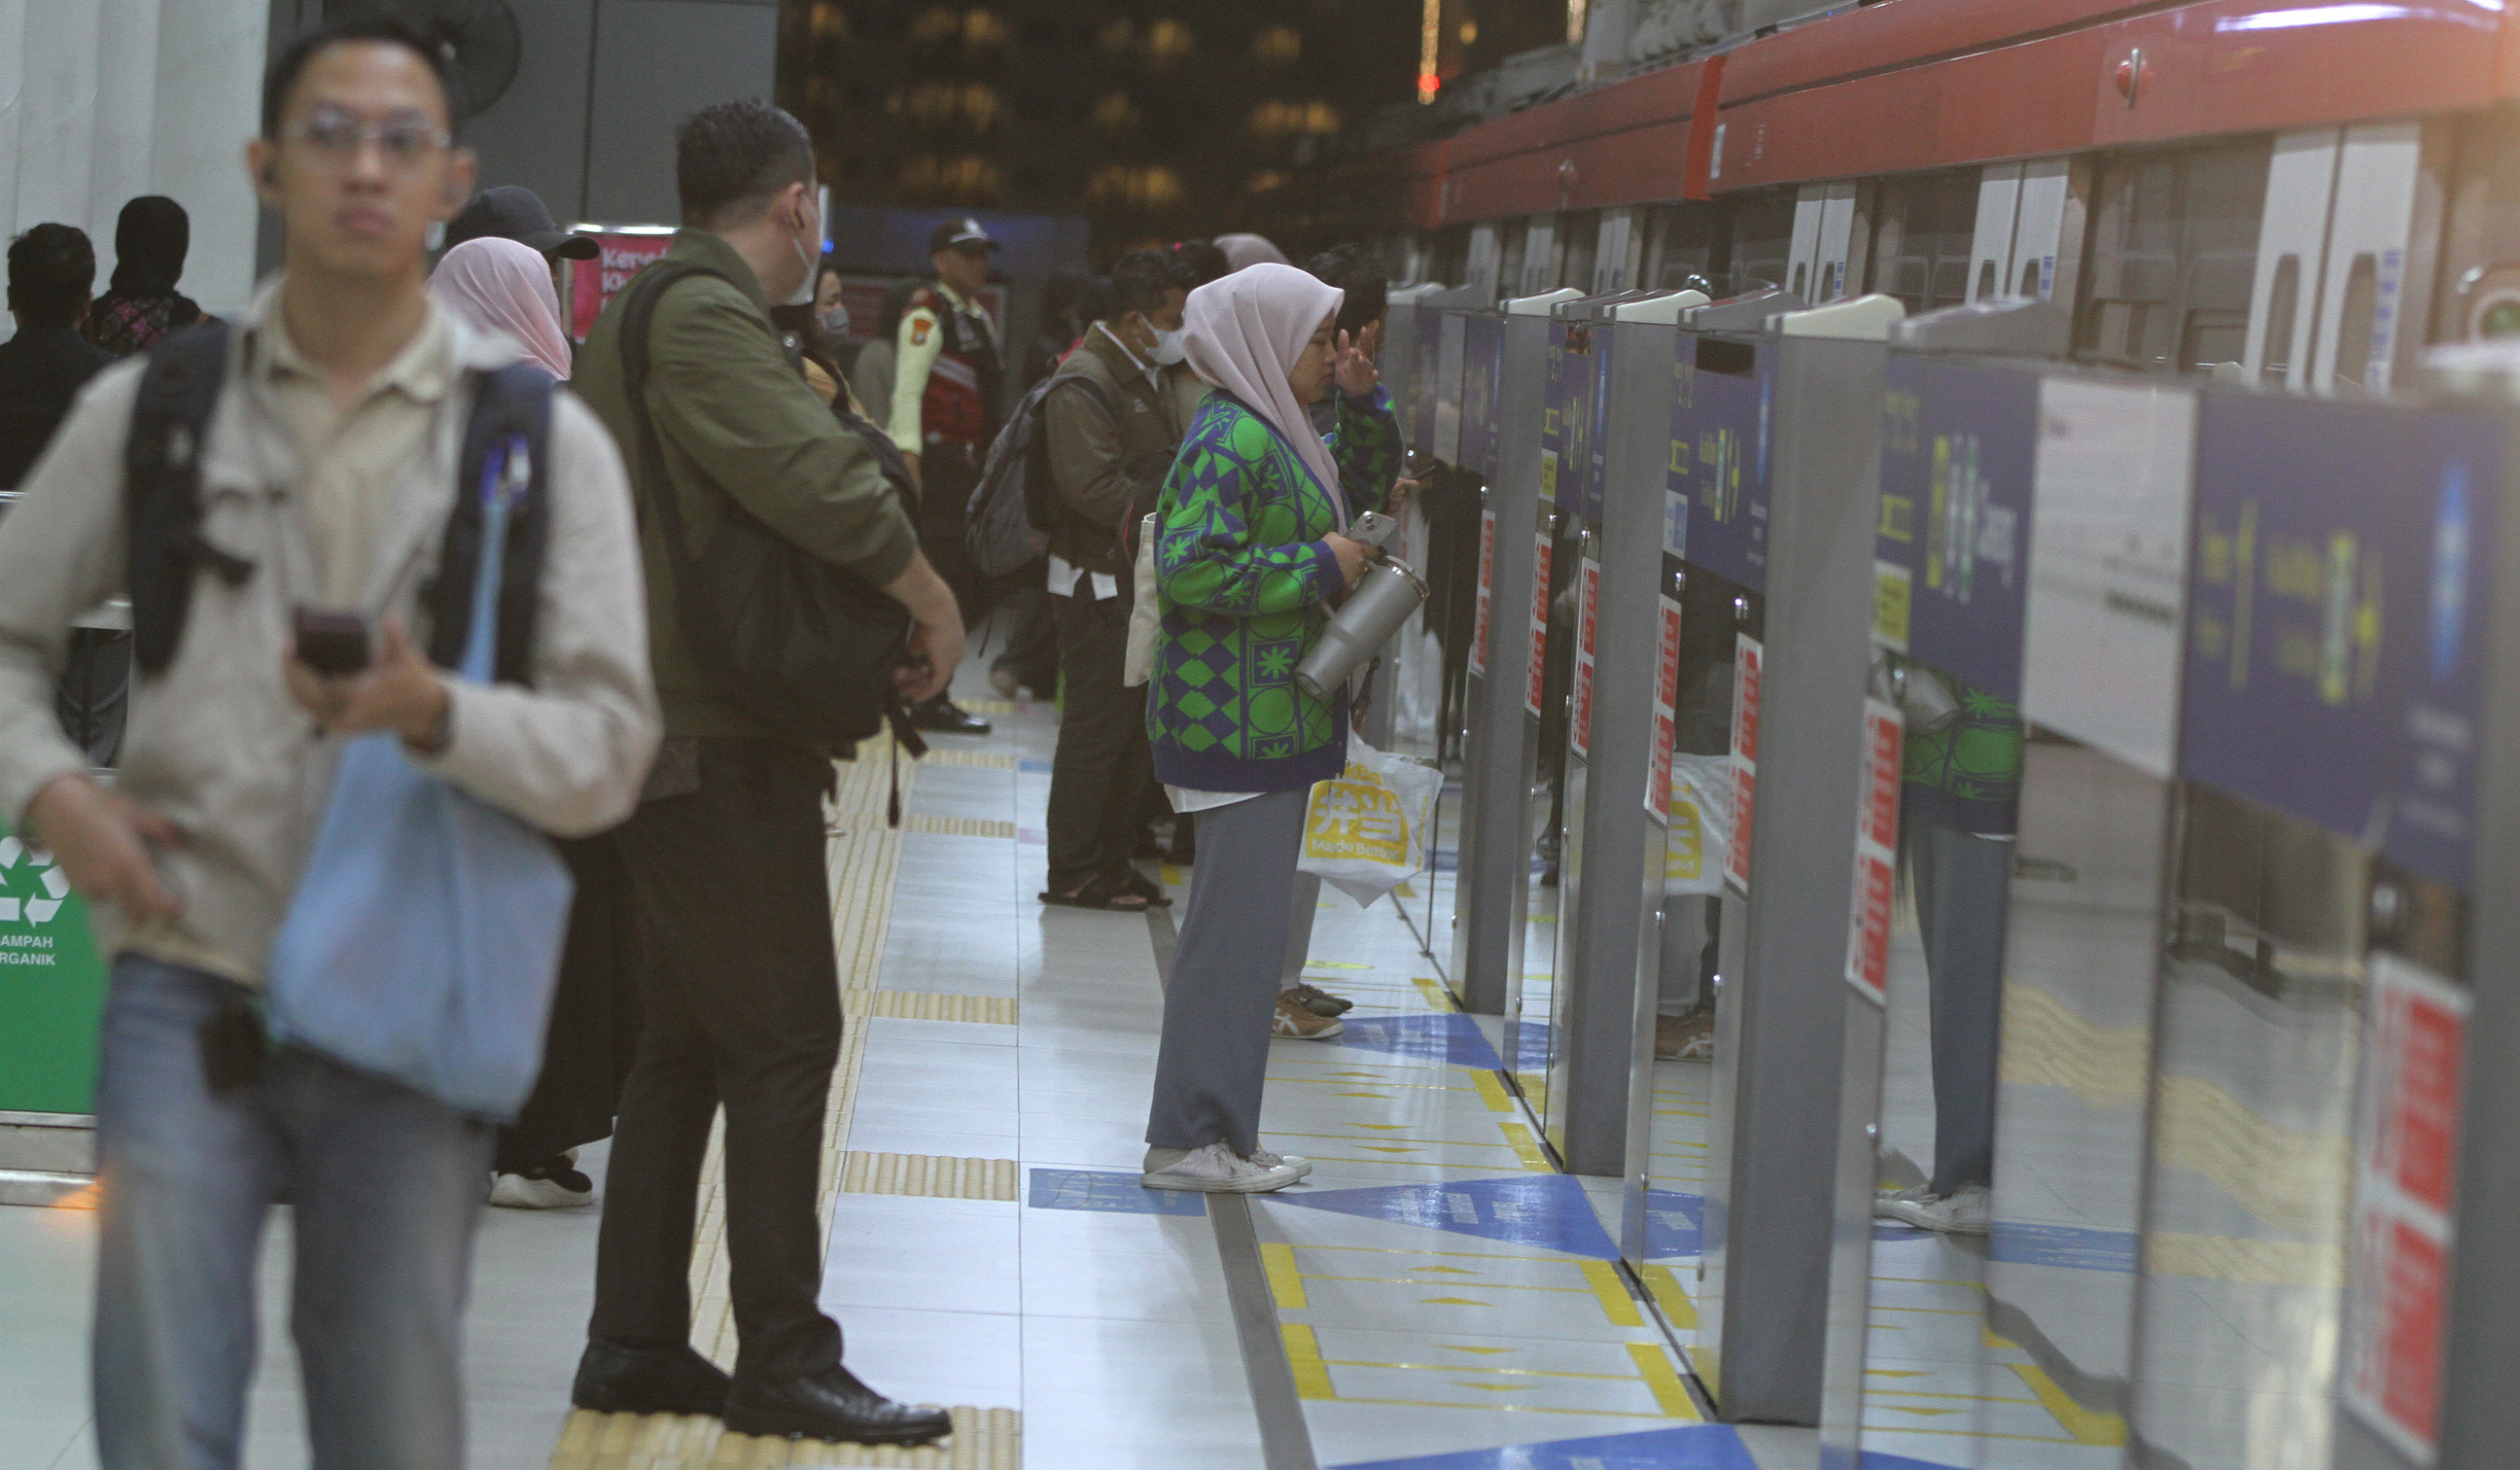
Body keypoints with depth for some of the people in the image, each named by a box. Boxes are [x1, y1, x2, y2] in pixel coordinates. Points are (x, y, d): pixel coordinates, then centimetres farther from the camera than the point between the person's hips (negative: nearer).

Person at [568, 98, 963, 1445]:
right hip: (719, 741, -10)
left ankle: (635, 1345, 18)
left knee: (685, 1043, 14)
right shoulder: (707, 321, -16)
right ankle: (782, 1361, -2)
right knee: (785, 1041, -5)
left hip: (663, 727, 10)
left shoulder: (634, 317, 16)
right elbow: (812, 475, -29)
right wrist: (932, 600, -15)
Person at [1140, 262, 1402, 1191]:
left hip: (1272, 716, 11)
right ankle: (1190, 1140, -2)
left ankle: (1204, 1126, 22)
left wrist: (1363, 403, 10)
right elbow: (1191, 567, -27)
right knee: (1237, 923, -7)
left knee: (1242, 922, 15)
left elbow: (1368, 483, 28)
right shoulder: (1233, 440, -17)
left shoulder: (1277, 433, 14)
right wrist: (1319, 565, -19)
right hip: (1240, 721, -11)